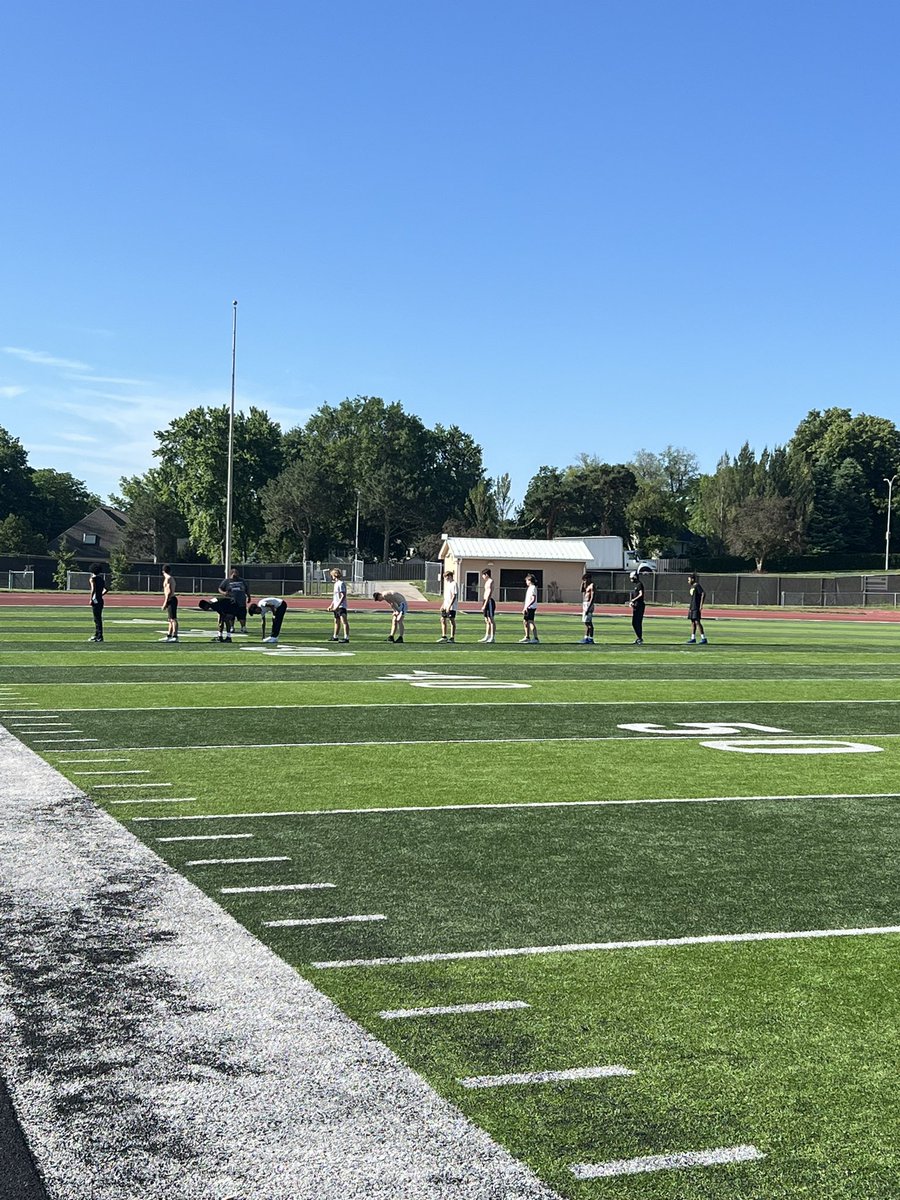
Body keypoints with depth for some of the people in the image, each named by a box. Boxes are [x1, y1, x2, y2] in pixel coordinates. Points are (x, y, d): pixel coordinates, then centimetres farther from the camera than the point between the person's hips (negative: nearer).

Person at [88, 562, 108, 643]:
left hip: (95, 600, -8)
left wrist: (91, 599, -15)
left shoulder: (93, 578, -8)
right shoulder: (101, 578, 13)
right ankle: (97, 635, 23)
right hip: (100, 600, 8)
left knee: (97, 619, -6)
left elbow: (93, 589, -19)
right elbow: (106, 589, 15)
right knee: (98, 618, 15)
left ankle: (99, 636, -8)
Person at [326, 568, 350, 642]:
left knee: (343, 621, -16)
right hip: (336, 606, 10)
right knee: (337, 621, 19)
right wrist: (331, 605, 25)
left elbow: (343, 596, -20)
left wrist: (338, 606, -25)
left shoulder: (341, 583, -13)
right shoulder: (336, 583, 17)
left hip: (341, 606, -10)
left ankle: (346, 637, -23)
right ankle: (335, 637, 31)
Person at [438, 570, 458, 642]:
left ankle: (452, 638, 2)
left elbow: (454, 596, -18)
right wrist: (442, 605, 20)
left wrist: (449, 606, -22)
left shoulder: (454, 584, -12)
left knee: (452, 621, -3)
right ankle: (444, 636, 14)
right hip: (446, 606, 9)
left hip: (452, 607, -9)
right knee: (443, 619, 8)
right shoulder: (447, 584, 17)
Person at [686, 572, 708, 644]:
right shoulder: (692, 586, 17)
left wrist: (701, 605, -21)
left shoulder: (697, 586, -10)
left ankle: (703, 638, -9)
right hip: (692, 607, 9)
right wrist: (690, 606, 24)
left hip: (696, 608, -9)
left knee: (697, 622, -11)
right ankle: (693, 638, 16)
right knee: (692, 622, 10)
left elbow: (703, 594, -18)